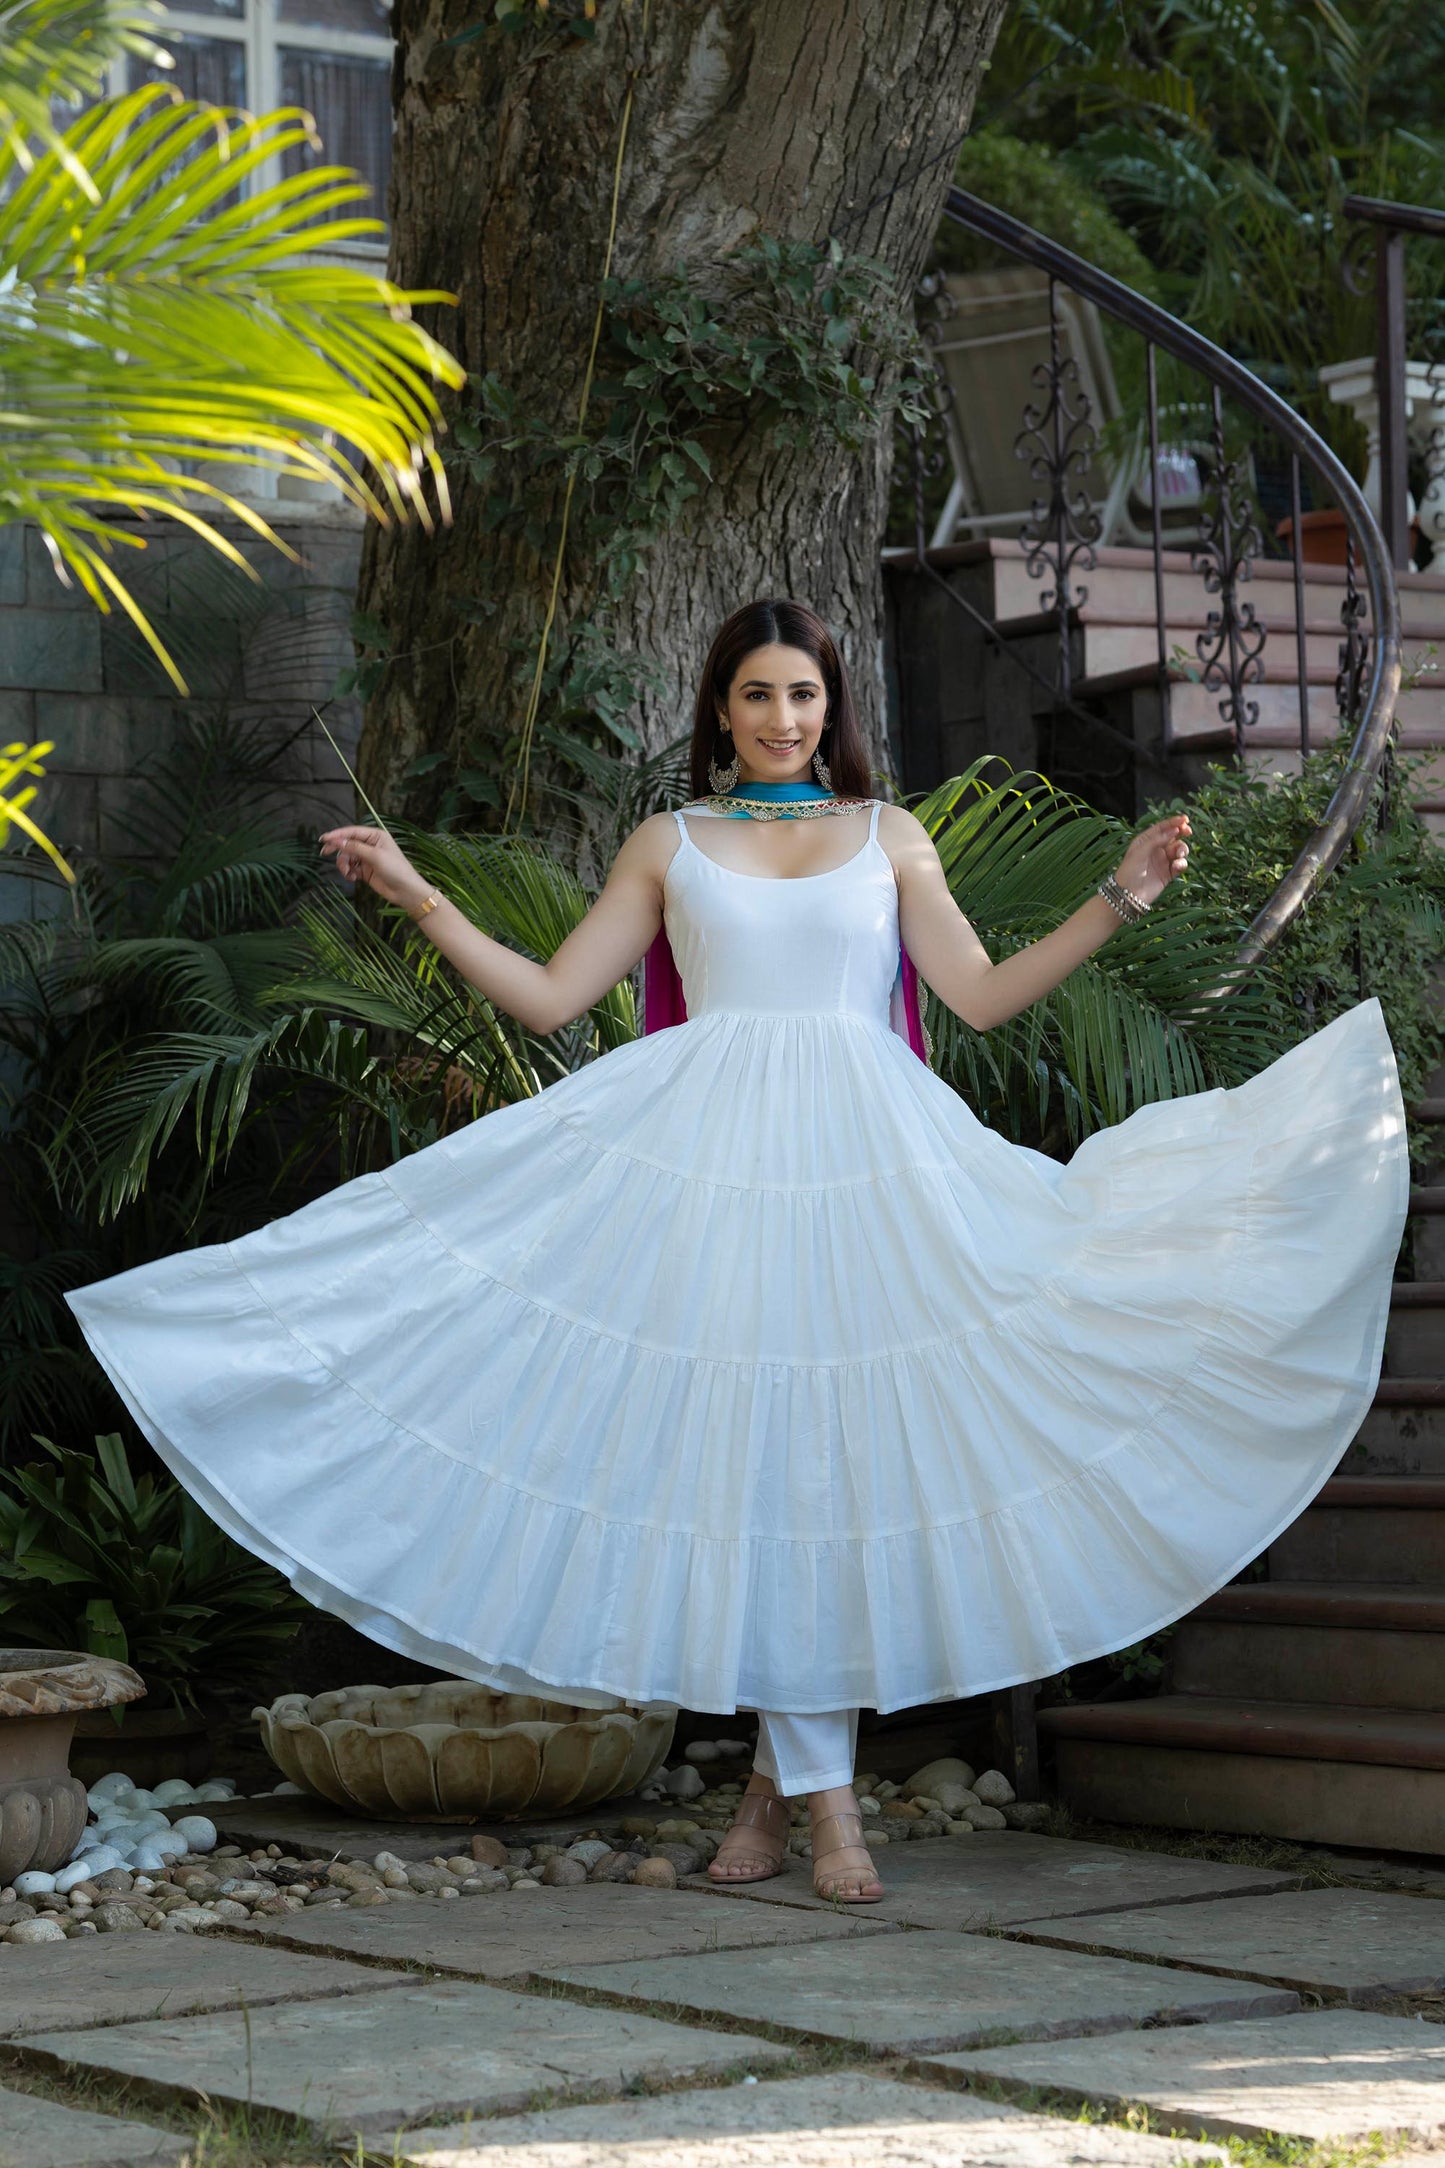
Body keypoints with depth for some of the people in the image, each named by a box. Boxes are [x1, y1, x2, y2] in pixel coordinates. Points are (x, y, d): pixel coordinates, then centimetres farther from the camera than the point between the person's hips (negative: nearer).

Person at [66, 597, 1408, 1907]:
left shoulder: (887, 837, 15)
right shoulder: (669, 845, 15)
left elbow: (984, 995, 8)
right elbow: (549, 996, 12)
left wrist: (1119, 899, 1)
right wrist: (416, 896, 8)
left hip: (859, 1159, 0)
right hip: (710, 1157, 0)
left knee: (832, 1453, -5)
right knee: (752, 1452, -6)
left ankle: (783, 1773, 6)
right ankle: (822, 1798, 0)